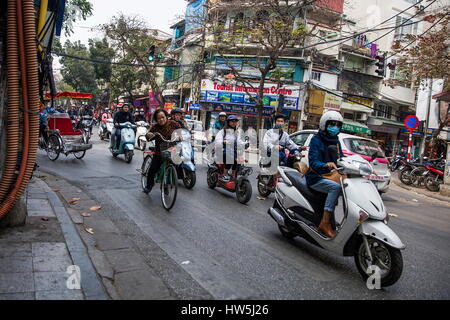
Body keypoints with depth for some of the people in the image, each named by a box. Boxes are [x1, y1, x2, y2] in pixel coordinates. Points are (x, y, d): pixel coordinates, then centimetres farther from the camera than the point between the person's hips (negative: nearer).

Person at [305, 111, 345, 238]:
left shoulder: (336, 141, 17)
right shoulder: (316, 140, -6)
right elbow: (313, 162, -17)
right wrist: (326, 165, -37)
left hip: (330, 177, 7)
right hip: (316, 178, -7)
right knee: (336, 187, -32)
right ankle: (325, 223, -30)